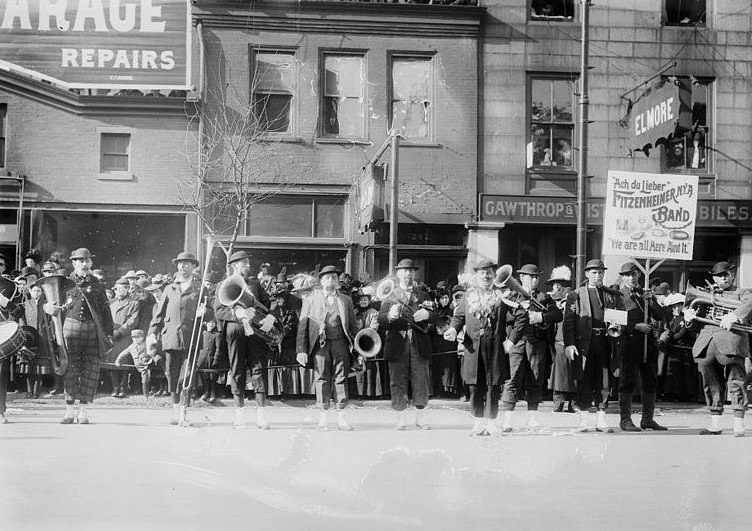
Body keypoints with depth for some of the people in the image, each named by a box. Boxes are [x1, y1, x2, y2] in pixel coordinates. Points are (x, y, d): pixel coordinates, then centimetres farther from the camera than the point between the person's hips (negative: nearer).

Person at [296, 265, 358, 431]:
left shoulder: (346, 300, 15)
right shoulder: (310, 300, 9)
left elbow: (353, 326, 16)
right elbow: (302, 326, 5)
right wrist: (301, 350, -3)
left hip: (340, 343, 1)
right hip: (320, 344, -1)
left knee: (341, 378, -1)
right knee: (322, 379, -2)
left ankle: (341, 417, 4)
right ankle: (323, 416, 7)